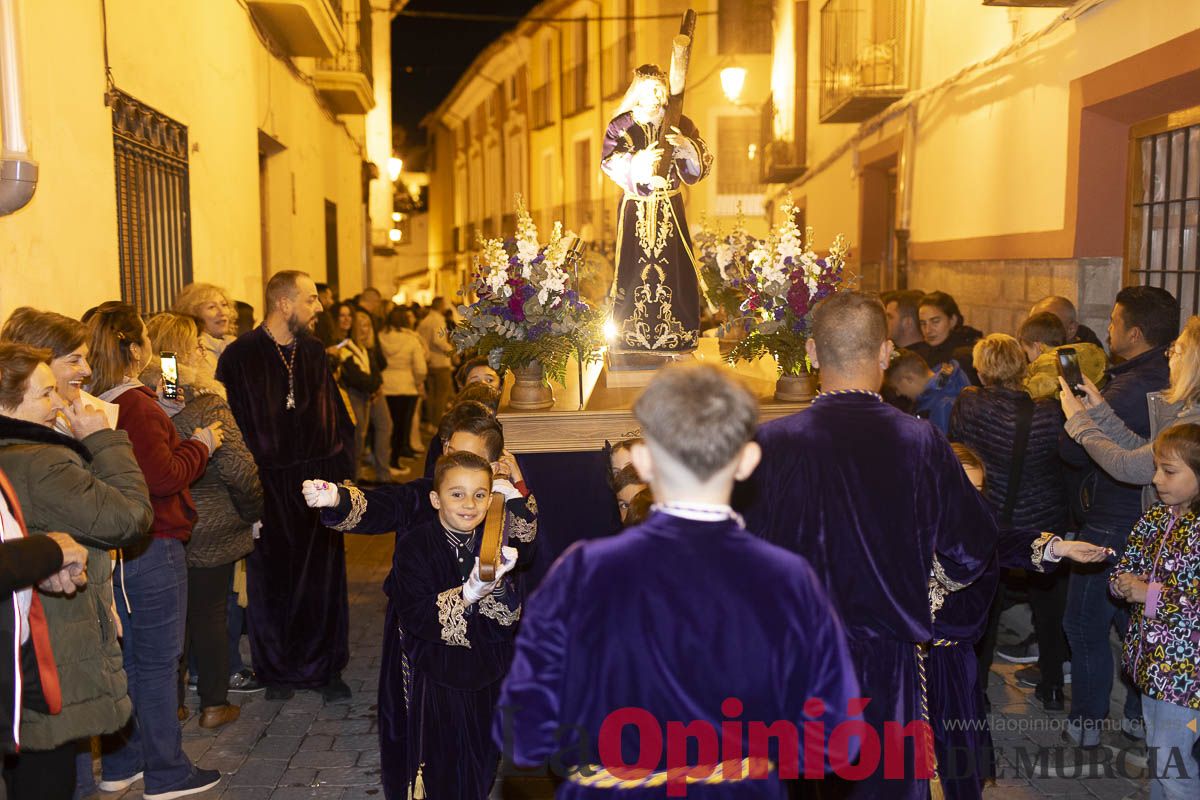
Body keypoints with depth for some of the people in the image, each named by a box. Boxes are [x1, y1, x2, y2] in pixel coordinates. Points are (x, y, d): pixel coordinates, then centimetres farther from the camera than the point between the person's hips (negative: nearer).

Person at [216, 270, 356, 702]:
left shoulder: (313, 352, 9)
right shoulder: (240, 355, -7)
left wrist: (340, 468, 4)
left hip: (318, 482, 4)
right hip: (270, 488, -4)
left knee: (324, 577, 8)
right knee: (273, 580, 7)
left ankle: (324, 667, 21)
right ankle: (278, 671, 23)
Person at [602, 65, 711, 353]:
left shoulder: (680, 124, 6)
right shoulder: (620, 126, 1)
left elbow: (704, 160, -2)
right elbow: (609, 162, -12)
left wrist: (685, 145, -22)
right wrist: (639, 161, -29)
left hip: (670, 208, 1)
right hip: (635, 208, -1)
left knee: (672, 264, 0)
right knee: (637, 265, -1)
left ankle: (677, 330, 11)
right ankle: (632, 332, 10)